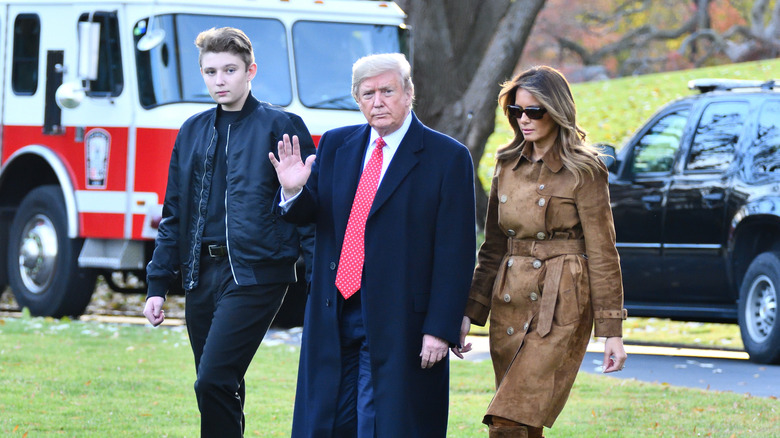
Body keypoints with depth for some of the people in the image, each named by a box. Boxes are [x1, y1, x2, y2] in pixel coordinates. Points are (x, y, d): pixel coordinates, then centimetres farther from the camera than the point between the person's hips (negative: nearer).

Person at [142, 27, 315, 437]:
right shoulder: (193, 132, 15)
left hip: (255, 275, -6)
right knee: (217, 389, 9)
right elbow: (173, 214, 18)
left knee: (214, 380, -17)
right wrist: (158, 283, 15)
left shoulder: (281, 127, -2)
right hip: (202, 275, 6)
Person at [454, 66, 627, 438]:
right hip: (509, 306, 6)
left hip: (560, 308, -6)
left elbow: (602, 254, -6)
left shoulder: (583, 171, -6)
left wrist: (612, 331, -8)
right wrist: (470, 313, 11)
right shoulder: (508, 165, 11)